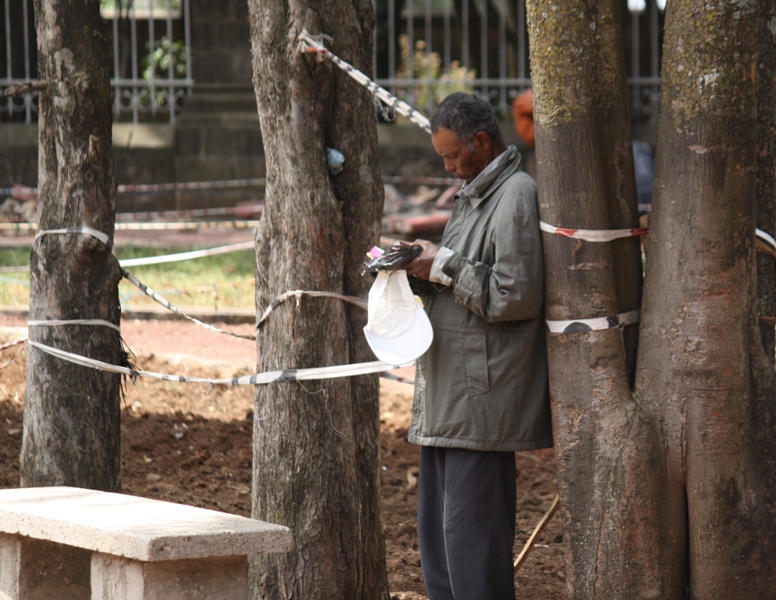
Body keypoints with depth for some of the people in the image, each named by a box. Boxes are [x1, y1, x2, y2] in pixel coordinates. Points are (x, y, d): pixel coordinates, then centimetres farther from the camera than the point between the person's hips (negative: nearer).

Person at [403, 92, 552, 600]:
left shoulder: (517, 196, -11)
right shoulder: (474, 196, 20)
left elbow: (515, 296, -18)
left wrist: (444, 268, -11)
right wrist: (423, 266, 10)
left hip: (482, 396, -10)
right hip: (448, 396, 10)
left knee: (471, 535, -9)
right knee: (437, 531, 12)